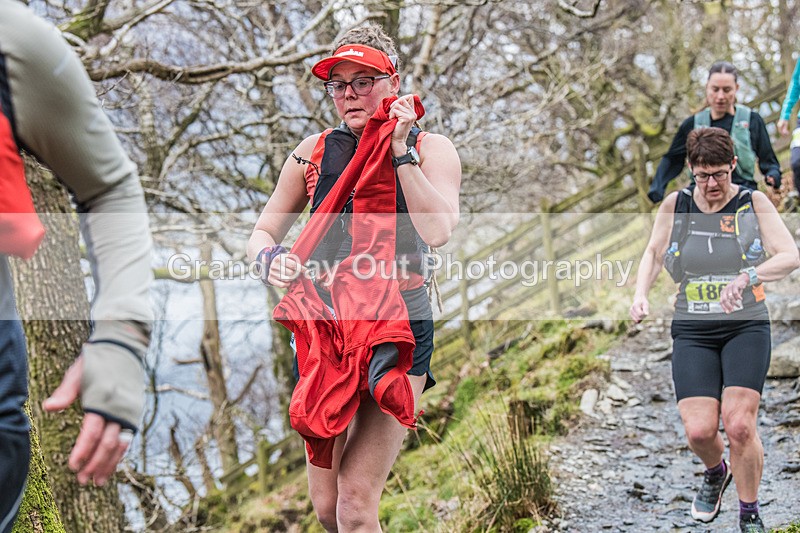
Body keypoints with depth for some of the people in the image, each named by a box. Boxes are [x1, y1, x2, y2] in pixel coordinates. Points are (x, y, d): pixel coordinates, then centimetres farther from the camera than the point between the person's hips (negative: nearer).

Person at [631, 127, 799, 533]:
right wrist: (640, 294, 0)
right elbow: (653, 254, 17)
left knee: (739, 425, -16)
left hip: (746, 328, -1)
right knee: (699, 430, -11)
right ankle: (716, 472, 28)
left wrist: (747, 277, -26)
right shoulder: (675, 206, 3)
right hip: (693, 331, 2)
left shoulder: (754, 203, -1)